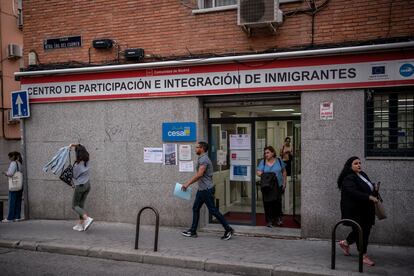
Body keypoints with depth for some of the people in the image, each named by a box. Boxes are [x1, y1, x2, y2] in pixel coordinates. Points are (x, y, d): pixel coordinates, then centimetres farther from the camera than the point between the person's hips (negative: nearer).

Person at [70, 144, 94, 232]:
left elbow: (74, 177, -5)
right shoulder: (86, 161, -1)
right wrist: (73, 145, 16)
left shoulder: (77, 165, -21)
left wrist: (73, 185, 13)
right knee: (81, 205, 14)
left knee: (75, 206, 5)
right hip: (87, 185, 7)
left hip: (80, 186, -7)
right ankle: (80, 225, 15)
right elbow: (82, 149, 18)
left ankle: (87, 218, -16)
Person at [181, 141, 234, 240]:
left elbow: (199, 174, -27)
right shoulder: (201, 159, 15)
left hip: (206, 189, -10)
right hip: (201, 189, 10)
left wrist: (187, 184, -24)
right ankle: (193, 231, 17)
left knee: (213, 210, -4)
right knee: (195, 208, 11)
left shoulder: (204, 159, -17)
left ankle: (228, 229, 4)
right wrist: (188, 183, 19)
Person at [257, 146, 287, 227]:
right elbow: (259, 172, -3)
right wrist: (259, 173, -27)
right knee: (267, 203, -1)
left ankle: (278, 218, 23)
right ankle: (269, 221, 11)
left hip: (278, 186, 0)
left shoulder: (279, 161, 3)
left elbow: (284, 172, 10)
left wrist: (284, 183, 6)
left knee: (277, 202, 3)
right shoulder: (262, 162, 2)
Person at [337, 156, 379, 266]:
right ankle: (363, 256, 10)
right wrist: (369, 197, -33)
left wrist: (374, 188, 5)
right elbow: (353, 192, -28)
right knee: (360, 231, -3)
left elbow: (367, 188, 27)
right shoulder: (348, 178, -15)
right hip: (355, 210, -9)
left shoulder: (363, 175, 14)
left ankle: (345, 243, 35)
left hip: (366, 210, 9)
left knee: (365, 230, 14)